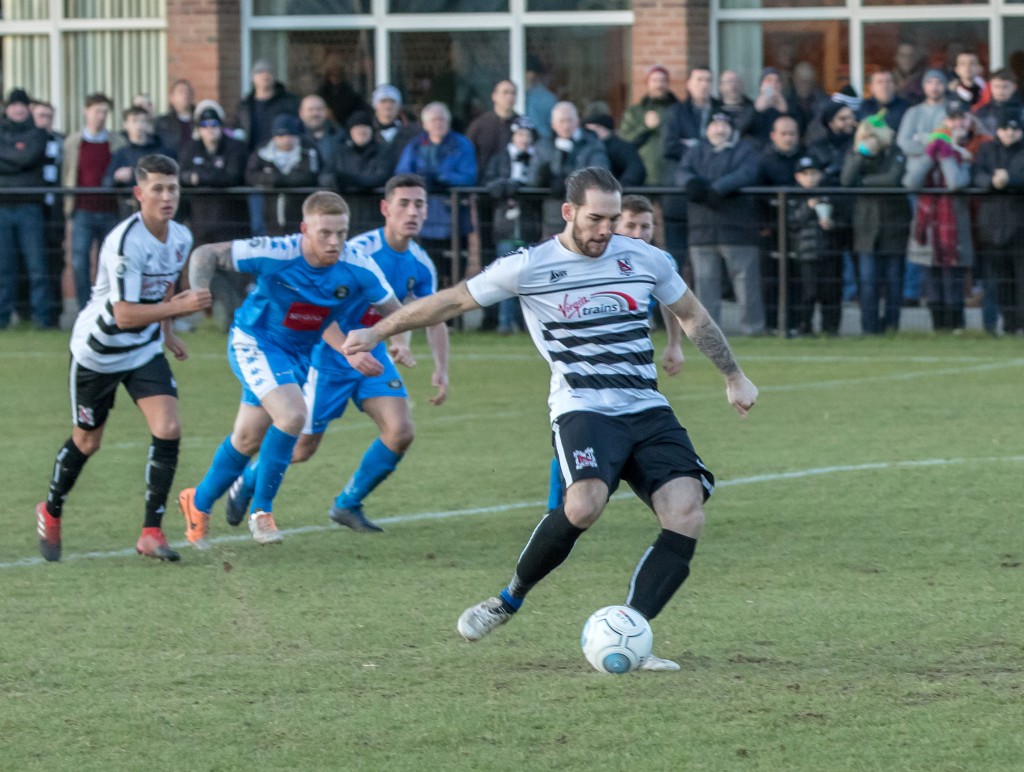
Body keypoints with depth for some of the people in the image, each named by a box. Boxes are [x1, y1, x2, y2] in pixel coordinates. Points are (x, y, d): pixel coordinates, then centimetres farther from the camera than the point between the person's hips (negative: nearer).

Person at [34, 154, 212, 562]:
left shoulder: (181, 238, -5)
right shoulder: (125, 242, -29)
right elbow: (125, 314, -32)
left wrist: (167, 332, 24)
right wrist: (179, 307, -37)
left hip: (145, 349, 6)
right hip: (97, 351, -6)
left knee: (168, 429, -13)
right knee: (87, 442, 10)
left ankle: (151, 532, -5)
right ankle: (51, 513, 37)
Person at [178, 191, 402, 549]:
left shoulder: (358, 270, -17)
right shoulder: (275, 254, -27)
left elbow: (393, 311, -1)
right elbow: (206, 254, -18)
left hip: (298, 354, 5)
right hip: (254, 342, -5)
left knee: (248, 440, 13)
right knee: (292, 415, -26)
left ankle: (199, 502, 37)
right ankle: (261, 511, -10)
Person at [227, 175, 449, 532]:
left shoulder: (420, 265, -2)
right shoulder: (359, 251, -24)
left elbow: (434, 320, 10)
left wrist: (441, 369, -3)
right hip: (330, 355, -6)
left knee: (401, 432, -12)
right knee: (302, 447, 2)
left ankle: (347, 505, 9)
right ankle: (245, 483, 32)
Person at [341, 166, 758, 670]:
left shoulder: (645, 260, 10)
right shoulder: (529, 266, -1)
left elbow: (693, 317, 26)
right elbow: (452, 302, 7)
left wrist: (734, 377, 30)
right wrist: (377, 333, 10)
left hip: (648, 411, 4)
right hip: (583, 410, -4)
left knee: (686, 515, -18)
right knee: (584, 504, -32)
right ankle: (511, 599, -7)